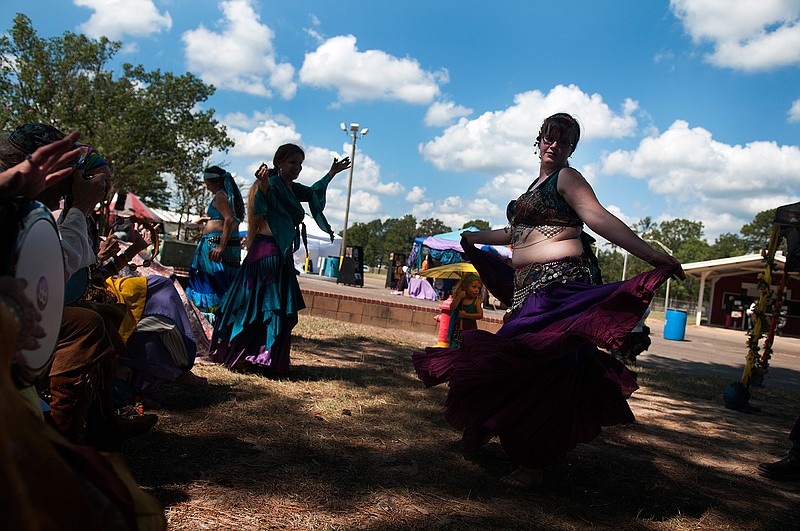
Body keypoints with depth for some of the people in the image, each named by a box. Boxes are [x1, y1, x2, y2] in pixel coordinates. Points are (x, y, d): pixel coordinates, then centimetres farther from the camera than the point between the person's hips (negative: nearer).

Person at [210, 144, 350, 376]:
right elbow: (265, 201, -32)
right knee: (264, 305, -7)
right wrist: (263, 185, -52)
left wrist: (331, 174, 40)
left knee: (278, 308, 12)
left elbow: (312, 192, 37)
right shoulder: (274, 184, -11)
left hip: (281, 255, 10)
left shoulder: (292, 188, 17)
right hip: (268, 252, -10)